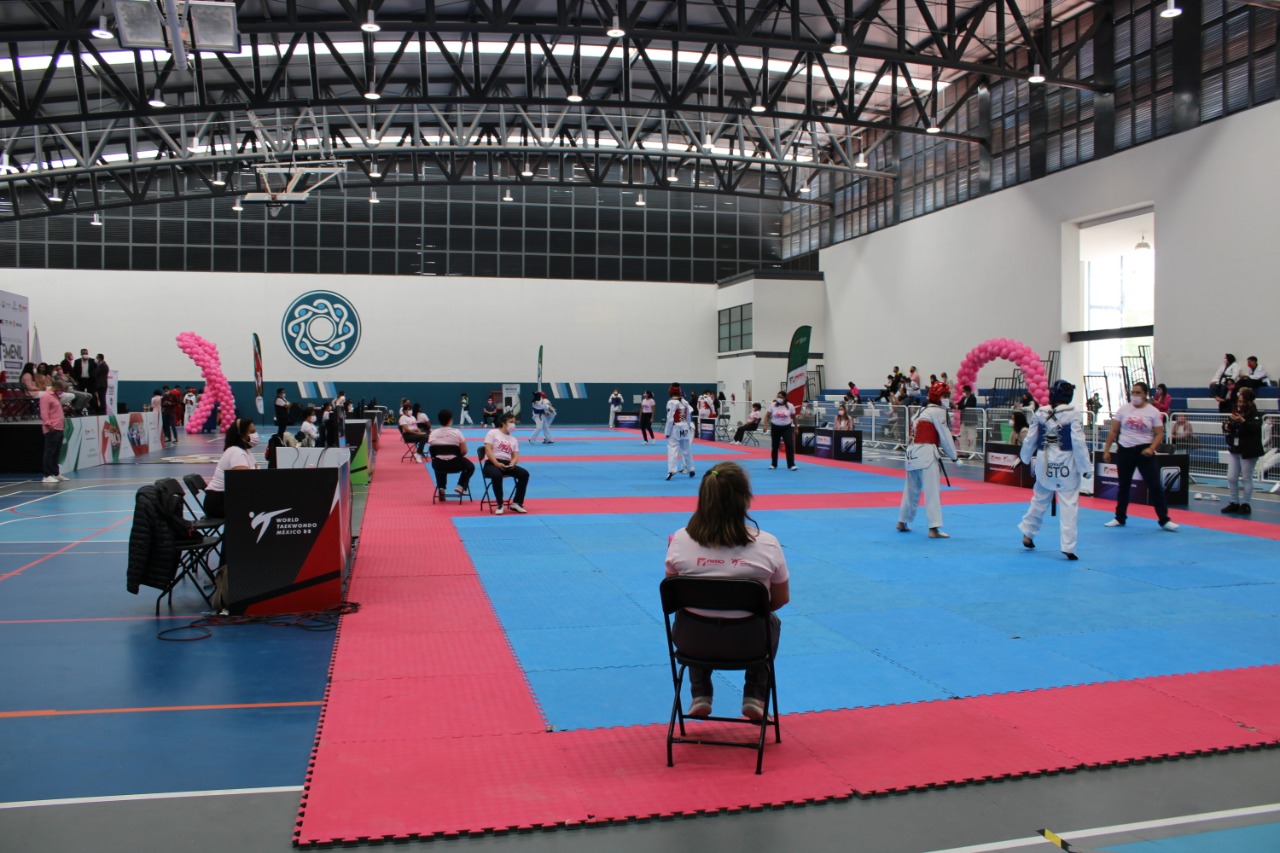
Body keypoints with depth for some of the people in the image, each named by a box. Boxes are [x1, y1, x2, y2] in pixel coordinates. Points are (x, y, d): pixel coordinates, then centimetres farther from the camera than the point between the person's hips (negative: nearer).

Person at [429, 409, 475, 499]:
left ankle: (441, 487, 23)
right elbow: (464, 451, -7)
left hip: (438, 465, 3)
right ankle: (461, 486, 9)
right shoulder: (456, 432, -8)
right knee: (470, 466, 27)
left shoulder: (433, 434, 0)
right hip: (454, 465, -2)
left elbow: (433, 452, 4)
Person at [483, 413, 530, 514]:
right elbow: (488, 450, -8)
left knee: (524, 474, -19)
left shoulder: (513, 439, 19)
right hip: (492, 463, -5)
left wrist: (512, 463, -16)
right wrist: (496, 463, -22)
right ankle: (500, 505, -23)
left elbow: (515, 456, 9)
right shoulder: (493, 433, 4)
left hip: (507, 464, 5)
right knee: (497, 475, -40)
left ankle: (516, 503, -10)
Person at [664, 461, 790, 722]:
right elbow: (781, 599, -1)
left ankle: (700, 695, 33)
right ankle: (755, 697, 28)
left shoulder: (680, 541, -13)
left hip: (692, 641, 1)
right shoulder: (767, 545, -15)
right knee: (771, 621, 35)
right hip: (746, 643, -1)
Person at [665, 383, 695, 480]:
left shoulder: (671, 402, -15)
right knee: (686, 449, 18)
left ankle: (671, 470, -20)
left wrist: (667, 432, -8)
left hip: (675, 429, -6)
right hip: (685, 428, 6)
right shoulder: (685, 402, 5)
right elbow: (688, 417, 10)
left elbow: (670, 418, -15)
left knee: (672, 449, -8)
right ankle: (690, 469, 30)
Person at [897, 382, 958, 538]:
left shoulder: (922, 411, 22)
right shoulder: (938, 411, -4)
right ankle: (934, 528, -12)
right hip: (926, 454, -9)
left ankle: (902, 522, 29)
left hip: (912, 453, 9)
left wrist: (942, 451, 15)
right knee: (932, 491, -9)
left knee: (912, 489, 19)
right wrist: (954, 457, 4)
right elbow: (945, 436, -4)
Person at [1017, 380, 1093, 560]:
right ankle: (1068, 546, 1)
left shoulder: (1040, 413, 0)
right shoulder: (1072, 415, -12)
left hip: (1044, 463, 4)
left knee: (1039, 499, 21)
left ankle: (1028, 534, 30)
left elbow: (1030, 439, 8)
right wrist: (1085, 468, -5)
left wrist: (1026, 459, 25)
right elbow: (1079, 443, -12)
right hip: (1066, 465, -4)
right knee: (1069, 505, 1)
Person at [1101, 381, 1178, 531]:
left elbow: (1159, 434, -2)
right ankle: (1120, 518, 25)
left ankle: (1164, 520, 3)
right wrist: (1106, 449, 3)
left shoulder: (1153, 412, -3)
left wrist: (1151, 448, -18)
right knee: (1123, 485, 13)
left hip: (1144, 451, -2)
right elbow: (1113, 431, 6)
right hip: (1124, 450, 2)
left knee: (1154, 485, -5)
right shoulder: (1123, 409, 2)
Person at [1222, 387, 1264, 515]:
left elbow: (1255, 428, -28)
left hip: (1248, 451, -6)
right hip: (1234, 449, 6)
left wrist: (1243, 421, -41)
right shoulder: (1236, 412, 7)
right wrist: (1225, 426, -4)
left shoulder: (1255, 415, -10)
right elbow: (1229, 426, 18)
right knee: (1231, 478, 7)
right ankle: (1234, 503, 19)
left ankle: (1246, 505, 13)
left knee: (1246, 478, 2)